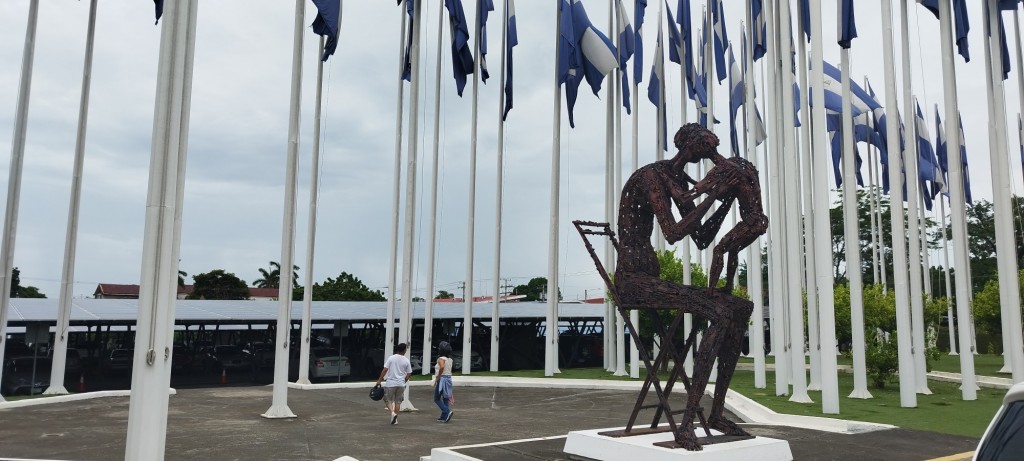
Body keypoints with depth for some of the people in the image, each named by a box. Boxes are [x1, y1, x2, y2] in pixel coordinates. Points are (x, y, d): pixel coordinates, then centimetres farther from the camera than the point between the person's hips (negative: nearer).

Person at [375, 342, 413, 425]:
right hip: (401, 384, 2)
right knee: (398, 402, 14)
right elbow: (409, 374, 2)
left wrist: (379, 380, -2)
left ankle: (392, 412, -13)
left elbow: (385, 369, -9)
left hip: (390, 383, -2)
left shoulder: (391, 358, -5)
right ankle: (395, 419, 15)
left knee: (388, 400, 11)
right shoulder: (406, 360, -1)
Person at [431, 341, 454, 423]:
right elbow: (449, 371, 10)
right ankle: (444, 417, 15)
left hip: (442, 379, -8)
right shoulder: (450, 359, 10)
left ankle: (448, 411, -12)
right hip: (449, 378, 8)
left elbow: (442, 367, -33)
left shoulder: (441, 359, -13)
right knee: (446, 398, 12)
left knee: (437, 398, 3)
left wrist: (437, 377, -22)